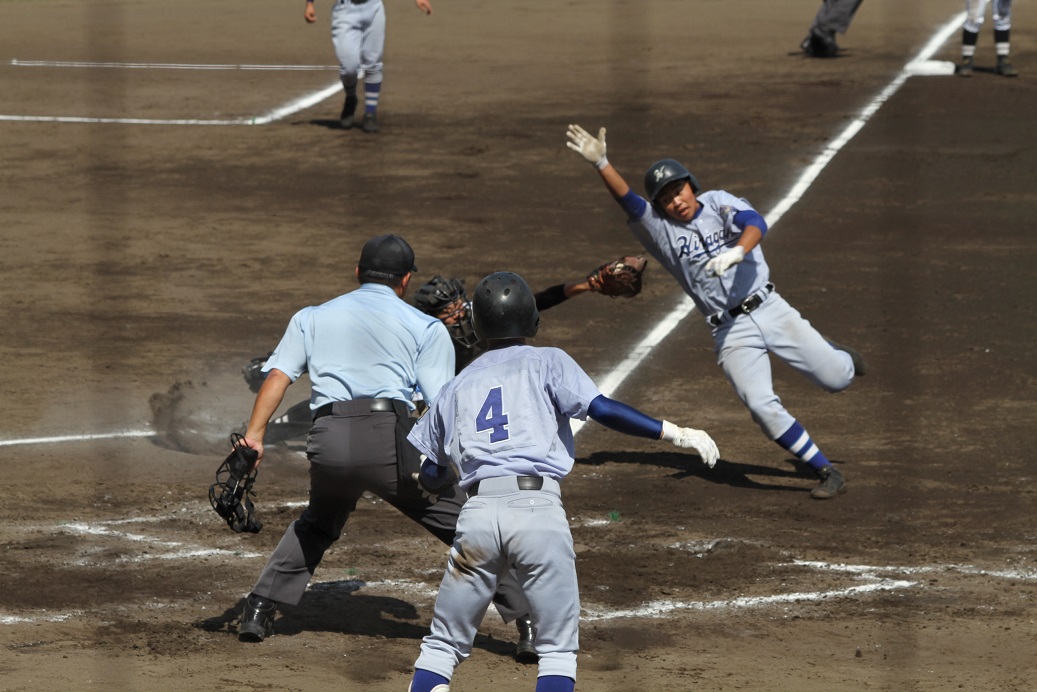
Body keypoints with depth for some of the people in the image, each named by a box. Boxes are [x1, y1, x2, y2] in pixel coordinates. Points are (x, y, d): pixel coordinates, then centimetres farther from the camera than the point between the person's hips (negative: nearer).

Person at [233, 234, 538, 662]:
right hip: (391, 440, -3)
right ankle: (528, 622, -3)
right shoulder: (425, 327, 17)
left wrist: (254, 435, 1)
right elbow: (442, 401, 4)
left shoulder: (312, 318, 24)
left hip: (328, 442, 3)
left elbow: (278, 374, 9)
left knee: (317, 525, 32)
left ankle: (258, 611, 22)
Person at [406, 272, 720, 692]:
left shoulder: (457, 386, 22)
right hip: (540, 512, -3)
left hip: (477, 513, 3)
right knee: (558, 648, 6)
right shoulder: (546, 362, 13)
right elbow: (600, 408, -4)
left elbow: (429, 477, 21)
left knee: (443, 645, 12)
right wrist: (676, 434, -2)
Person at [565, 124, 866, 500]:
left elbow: (754, 223, -19)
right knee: (762, 407, -16)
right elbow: (627, 200, -14)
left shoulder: (718, 203, 1)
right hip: (730, 333, 1)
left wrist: (737, 252, -41)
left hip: (769, 309, -1)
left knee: (836, 378, -3)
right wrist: (601, 163, -31)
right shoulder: (659, 228, 3)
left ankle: (836, 354, 36)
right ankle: (826, 472, -4)